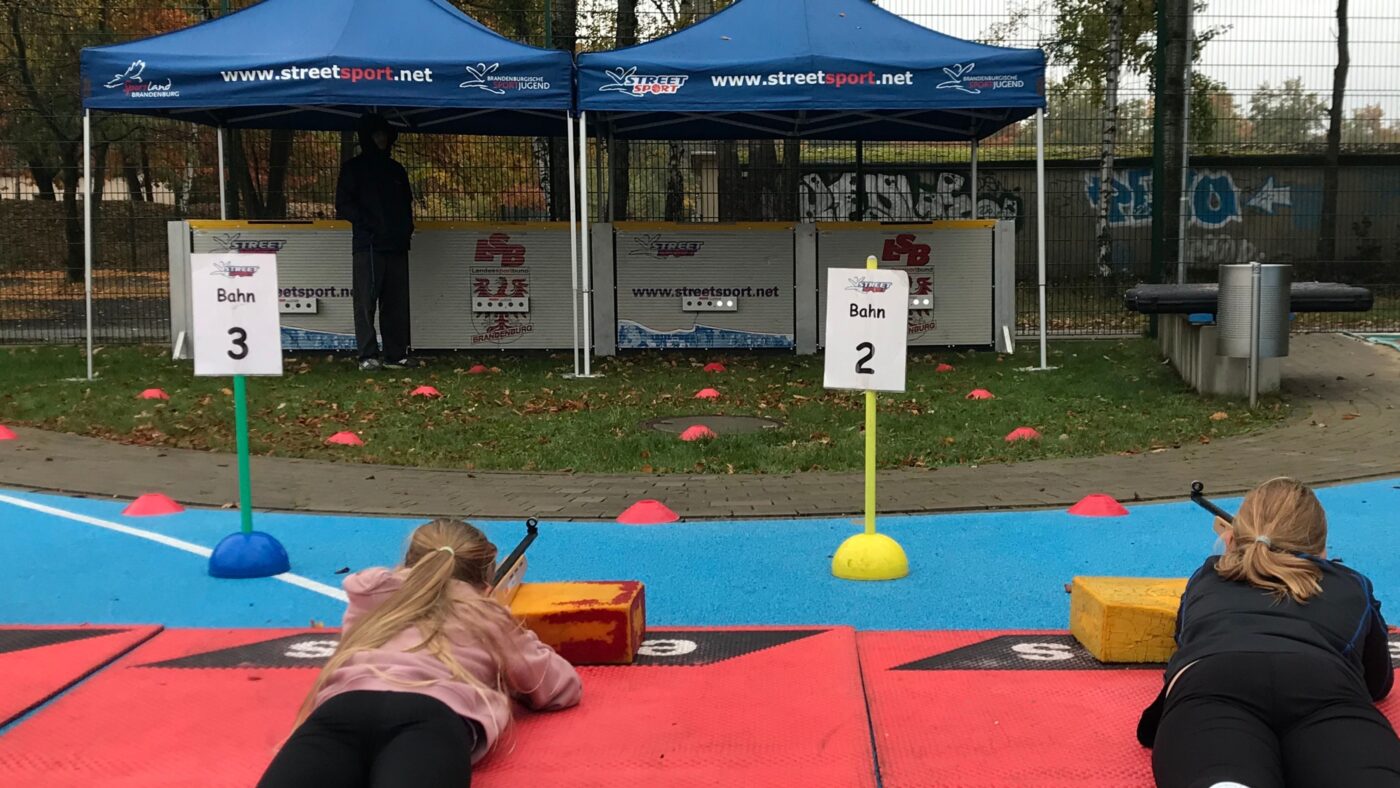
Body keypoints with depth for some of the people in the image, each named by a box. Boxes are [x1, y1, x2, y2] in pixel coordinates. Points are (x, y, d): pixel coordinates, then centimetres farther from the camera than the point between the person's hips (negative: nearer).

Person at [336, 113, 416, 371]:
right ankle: (368, 356, -10)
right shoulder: (354, 168, 7)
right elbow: (344, 205, 0)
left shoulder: (396, 170, 21)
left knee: (396, 302, 3)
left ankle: (397, 355, 6)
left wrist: (406, 228, 9)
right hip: (368, 245, -5)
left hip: (396, 244, 5)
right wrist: (366, 224, -12)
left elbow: (406, 203, 27)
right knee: (366, 301, -9)